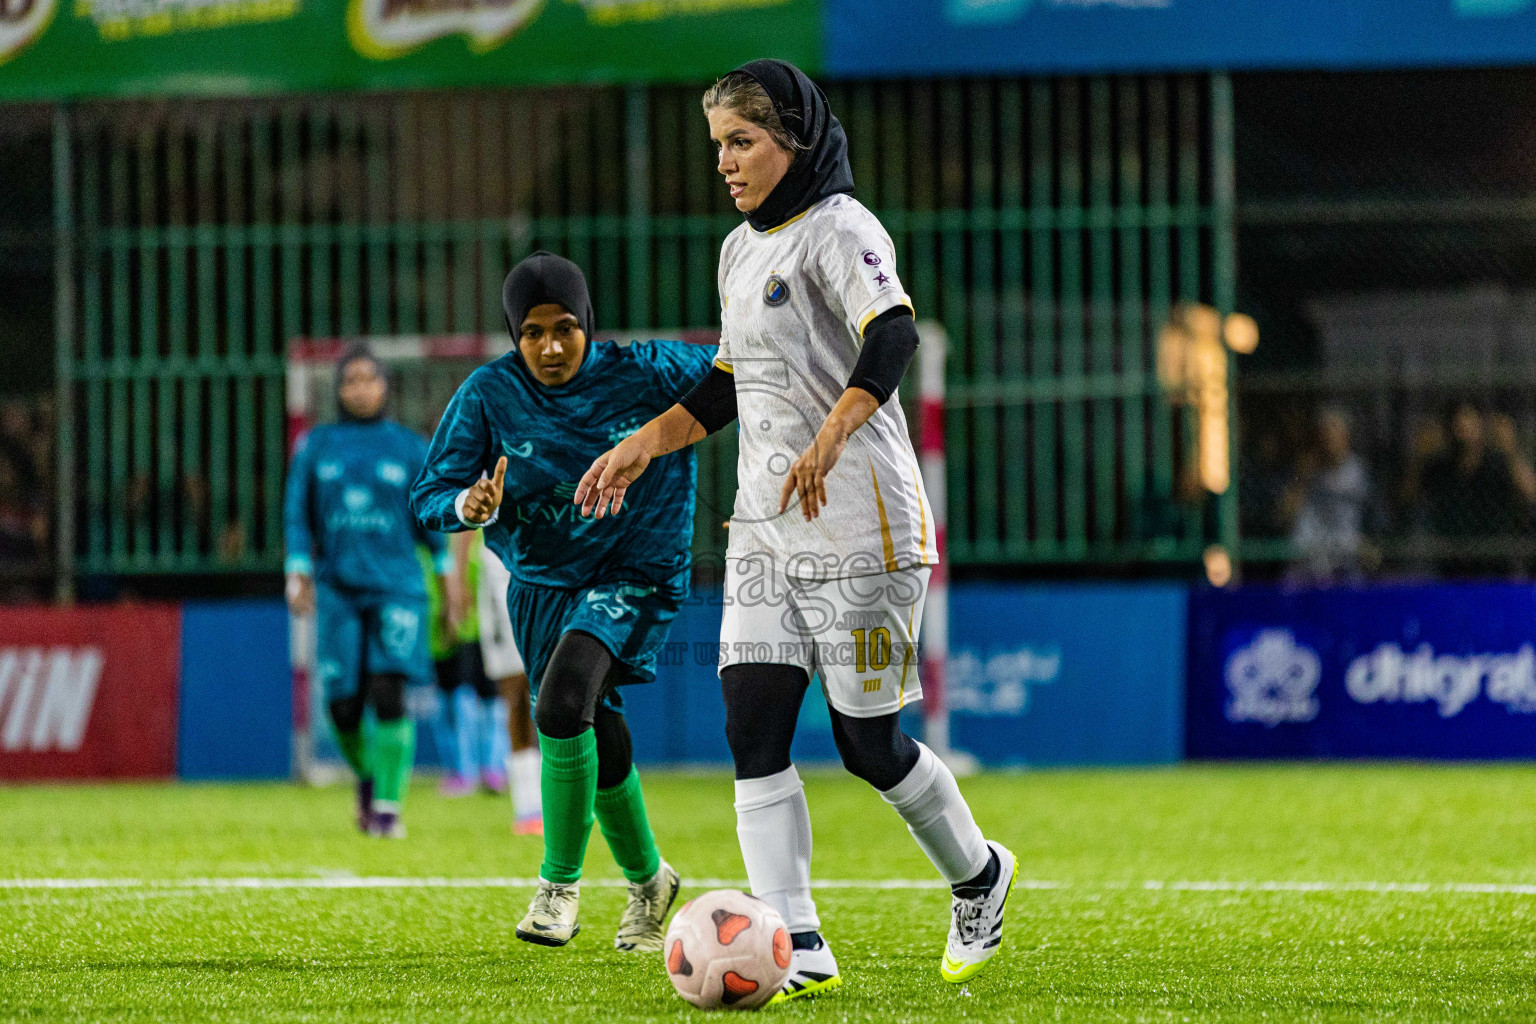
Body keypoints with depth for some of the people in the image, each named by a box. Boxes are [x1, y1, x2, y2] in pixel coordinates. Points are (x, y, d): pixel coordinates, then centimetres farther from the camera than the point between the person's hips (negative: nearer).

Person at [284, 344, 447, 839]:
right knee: (344, 707, -2)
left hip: (396, 588, -1)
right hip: (337, 589, 1)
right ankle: (367, 774, 29)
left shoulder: (410, 448, 7)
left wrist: (450, 575, 4)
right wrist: (298, 573, -3)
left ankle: (388, 806, -8)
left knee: (388, 695, -16)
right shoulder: (316, 447, 9)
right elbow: (298, 516, 8)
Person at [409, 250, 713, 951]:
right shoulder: (491, 393, -11)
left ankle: (560, 883, -10)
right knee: (599, 744, 10)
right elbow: (429, 497, -9)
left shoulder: (645, 373, -15)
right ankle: (646, 881, 37)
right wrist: (469, 506, -30)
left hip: (633, 572, -4)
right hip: (542, 581, 4)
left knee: (560, 706, -26)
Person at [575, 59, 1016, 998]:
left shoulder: (839, 231, -12)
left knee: (868, 742, 0)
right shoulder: (742, 250, 16)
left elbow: (893, 336, -30)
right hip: (765, 523, 8)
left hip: (859, 522, -8)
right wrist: (641, 448, 21)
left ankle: (978, 876, 27)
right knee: (753, 725, -5)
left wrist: (830, 439, -44)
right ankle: (799, 948, -6)